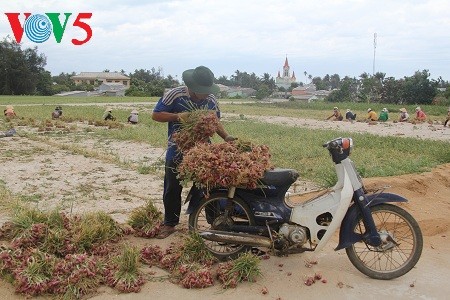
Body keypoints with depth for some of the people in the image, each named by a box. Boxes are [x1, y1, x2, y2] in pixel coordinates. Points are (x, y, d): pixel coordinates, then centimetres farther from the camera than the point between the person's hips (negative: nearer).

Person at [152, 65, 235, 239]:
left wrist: (226, 137, -5)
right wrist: (178, 116, -22)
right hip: (177, 153, -2)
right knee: (172, 190, 8)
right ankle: (169, 224, 24)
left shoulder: (211, 100, -1)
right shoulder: (175, 95, -13)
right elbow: (155, 115, -9)